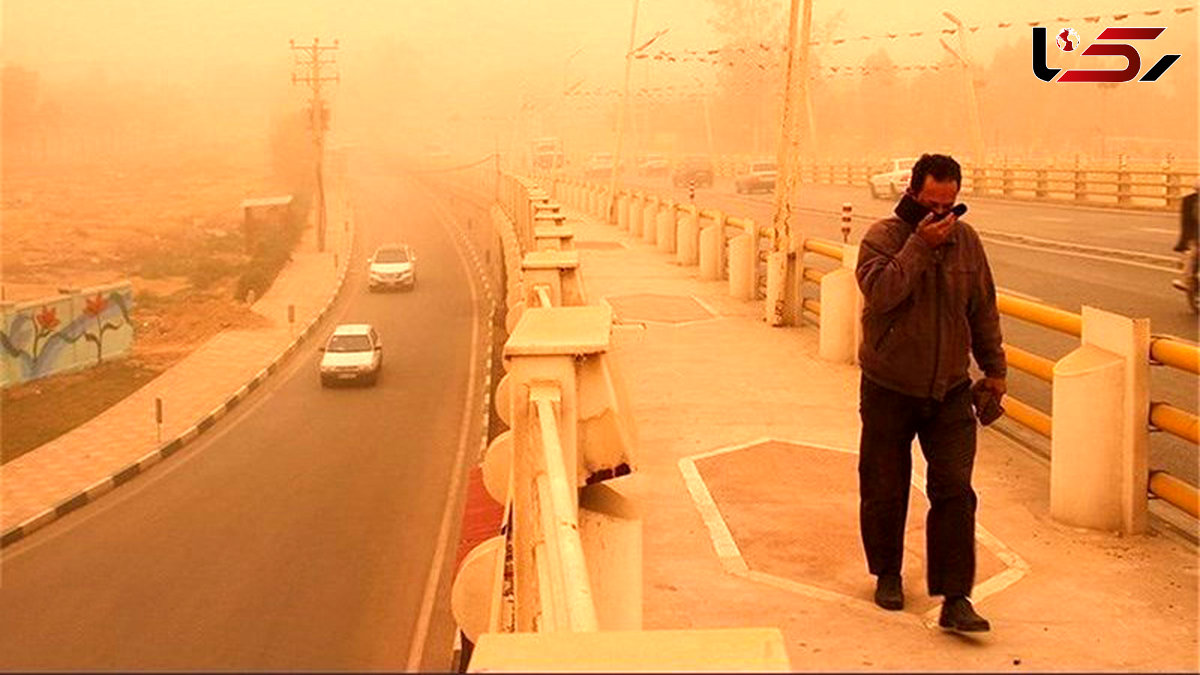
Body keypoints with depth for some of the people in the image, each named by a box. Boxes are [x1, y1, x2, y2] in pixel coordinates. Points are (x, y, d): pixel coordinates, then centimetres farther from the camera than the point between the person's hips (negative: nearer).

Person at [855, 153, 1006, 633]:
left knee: (955, 491, -6)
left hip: (949, 392, 2)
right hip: (889, 390, -2)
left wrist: (993, 367, 15)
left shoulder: (966, 241, 3)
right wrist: (920, 245, -26)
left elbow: (983, 309, 13)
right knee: (885, 489, 8)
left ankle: (955, 599, -4)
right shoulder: (883, 237, -9)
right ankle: (887, 574, 32)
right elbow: (881, 292, -27)